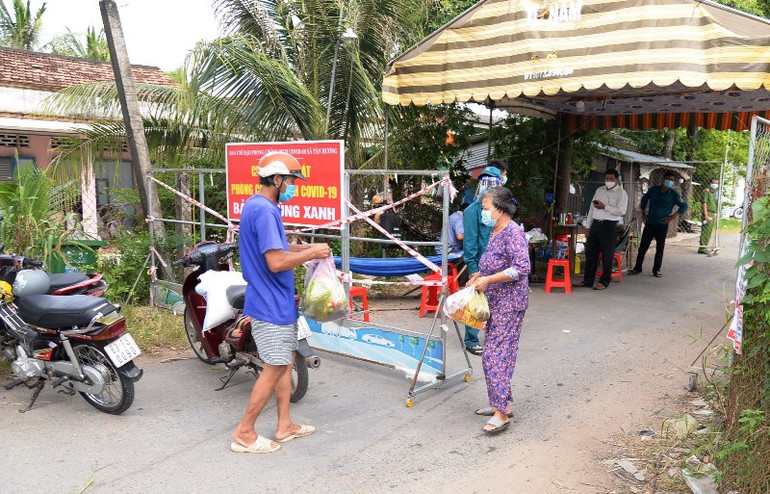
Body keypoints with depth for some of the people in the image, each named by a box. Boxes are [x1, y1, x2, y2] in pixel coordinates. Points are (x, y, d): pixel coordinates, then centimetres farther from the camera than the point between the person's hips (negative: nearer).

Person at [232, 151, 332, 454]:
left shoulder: (257, 206, 12)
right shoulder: (264, 211, -21)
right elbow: (276, 263, -26)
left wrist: (302, 248, 9)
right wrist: (310, 254, -14)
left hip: (278, 301, 11)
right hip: (270, 304, -11)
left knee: (286, 361, 17)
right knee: (274, 368, -1)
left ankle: (285, 425, 27)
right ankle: (244, 434, 12)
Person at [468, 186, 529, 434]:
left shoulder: (513, 232, -16)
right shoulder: (495, 231, 13)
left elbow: (521, 268, -24)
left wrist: (488, 279, -23)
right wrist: (480, 274, 11)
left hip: (509, 304, -10)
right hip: (495, 302, 10)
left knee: (496, 355, -10)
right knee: (492, 354, 14)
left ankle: (502, 414, -3)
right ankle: (501, 403, 26)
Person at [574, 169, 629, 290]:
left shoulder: (621, 193, -2)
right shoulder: (599, 190, 16)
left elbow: (622, 211, -14)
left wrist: (604, 207, -16)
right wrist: (588, 226, 13)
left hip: (609, 226, -6)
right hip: (596, 224, 6)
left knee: (607, 255, -1)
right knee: (590, 253, 7)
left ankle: (604, 282, 9)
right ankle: (588, 280, 15)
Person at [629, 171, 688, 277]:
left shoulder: (674, 194, -3)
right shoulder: (653, 190, 3)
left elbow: (684, 206, 1)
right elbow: (644, 199, 19)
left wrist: (673, 216, -8)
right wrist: (643, 213, 14)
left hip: (662, 225, -2)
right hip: (649, 223, 2)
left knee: (659, 248, 3)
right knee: (643, 246, 4)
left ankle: (656, 270, 13)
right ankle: (637, 268, 14)